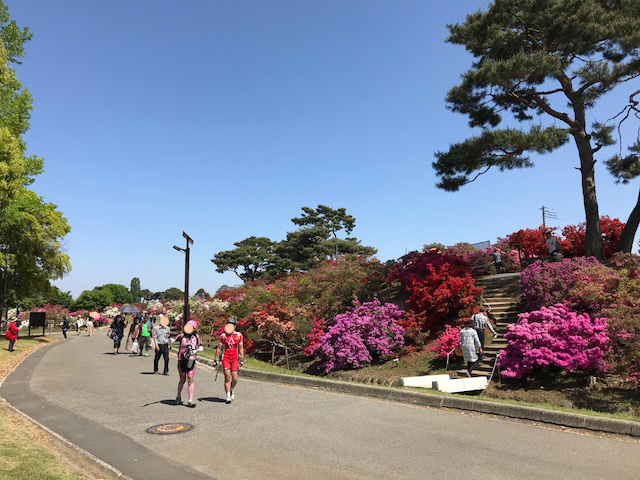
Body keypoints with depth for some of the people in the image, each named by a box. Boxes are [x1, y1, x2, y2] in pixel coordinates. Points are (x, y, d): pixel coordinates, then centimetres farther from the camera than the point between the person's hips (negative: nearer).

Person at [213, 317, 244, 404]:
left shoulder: (239, 335, 4)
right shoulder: (223, 335, 2)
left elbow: (241, 348, 8)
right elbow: (219, 348, 7)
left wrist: (242, 359, 1)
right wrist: (215, 360, 6)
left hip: (234, 359, 1)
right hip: (225, 358, -1)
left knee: (235, 379, -2)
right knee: (227, 377, -8)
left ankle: (231, 390, 29)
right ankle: (228, 396, 1)